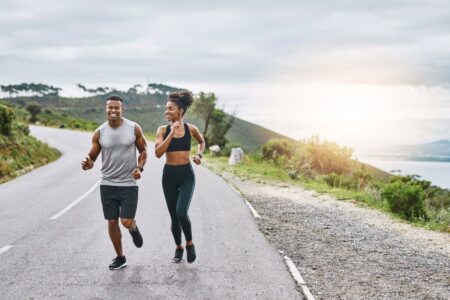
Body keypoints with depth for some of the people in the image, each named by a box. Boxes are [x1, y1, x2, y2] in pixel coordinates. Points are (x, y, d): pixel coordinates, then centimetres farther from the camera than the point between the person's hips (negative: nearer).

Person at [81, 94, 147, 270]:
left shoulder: (134, 128, -5)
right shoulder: (99, 133, -2)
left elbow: (143, 151, 7)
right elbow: (92, 157, 3)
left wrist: (140, 167, -10)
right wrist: (88, 164, -21)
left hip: (129, 184, -2)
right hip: (107, 184, 2)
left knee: (127, 222, -8)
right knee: (112, 222, 6)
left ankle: (134, 228, 31)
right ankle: (120, 258, 23)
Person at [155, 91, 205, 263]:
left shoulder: (191, 129, -1)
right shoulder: (163, 130, -2)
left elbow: (202, 142, 20)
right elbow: (158, 153, -16)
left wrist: (199, 155, 2)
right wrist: (172, 133, -19)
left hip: (186, 175, -1)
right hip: (169, 175, 2)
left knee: (181, 212, -19)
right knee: (174, 216, 9)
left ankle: (190, 244, 6)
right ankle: (178, 248, 31)